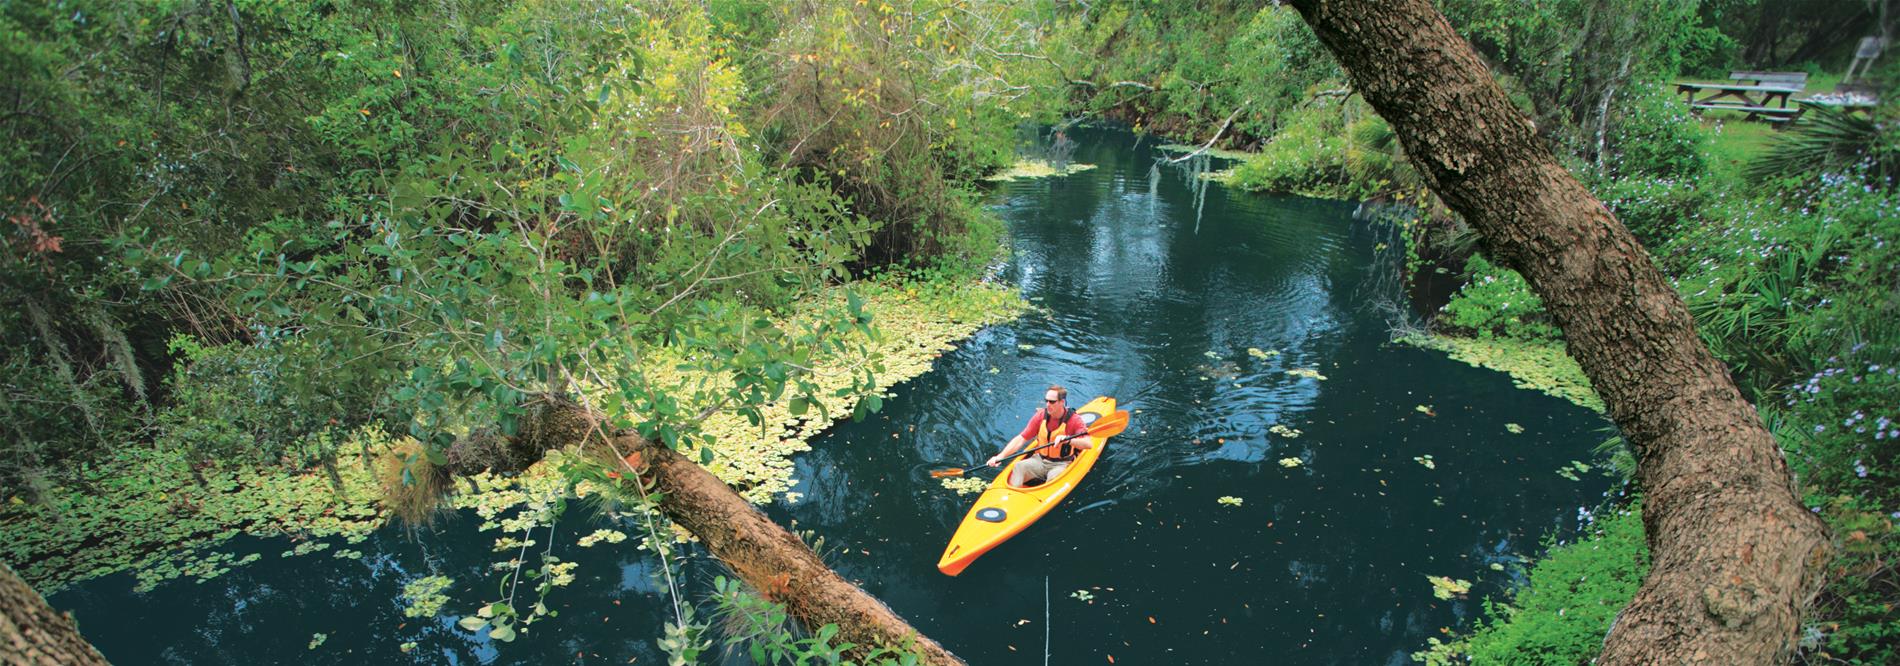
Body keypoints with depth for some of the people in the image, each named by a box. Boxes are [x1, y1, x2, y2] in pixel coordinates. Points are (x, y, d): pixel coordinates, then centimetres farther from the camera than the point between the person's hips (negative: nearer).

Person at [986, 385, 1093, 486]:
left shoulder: (1074, 420, -11)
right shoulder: (1041, 416, -1)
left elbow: (1088, 443, -23)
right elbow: (1021, 439, -3)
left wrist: (1068, 440, -40)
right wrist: (1001, 456, -14)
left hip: (1062, 464, -4)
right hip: (1040, 460, 4)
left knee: (1053, 476, -36)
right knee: (1019, 467, -24)